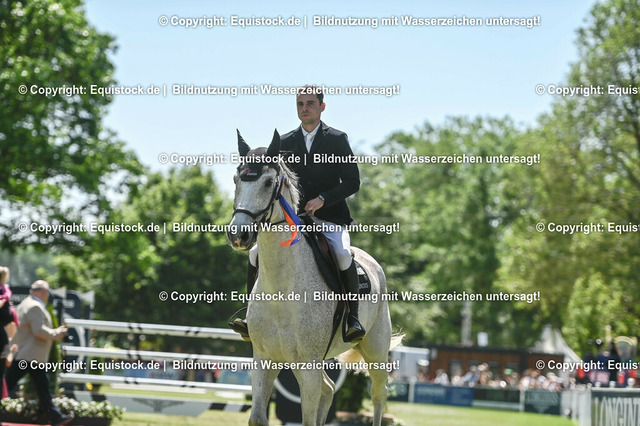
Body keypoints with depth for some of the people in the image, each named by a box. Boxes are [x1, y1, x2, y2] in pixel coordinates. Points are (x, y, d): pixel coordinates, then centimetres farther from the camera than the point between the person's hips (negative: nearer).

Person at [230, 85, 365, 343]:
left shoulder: (337, 139, 0)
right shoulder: (285, 143, 10)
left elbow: (352, 183, -5)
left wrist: (322, 199, -18)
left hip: (329, 218, -3)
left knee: (343, 255, -31)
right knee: (256, 254, -14)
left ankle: (352, 316, -19)